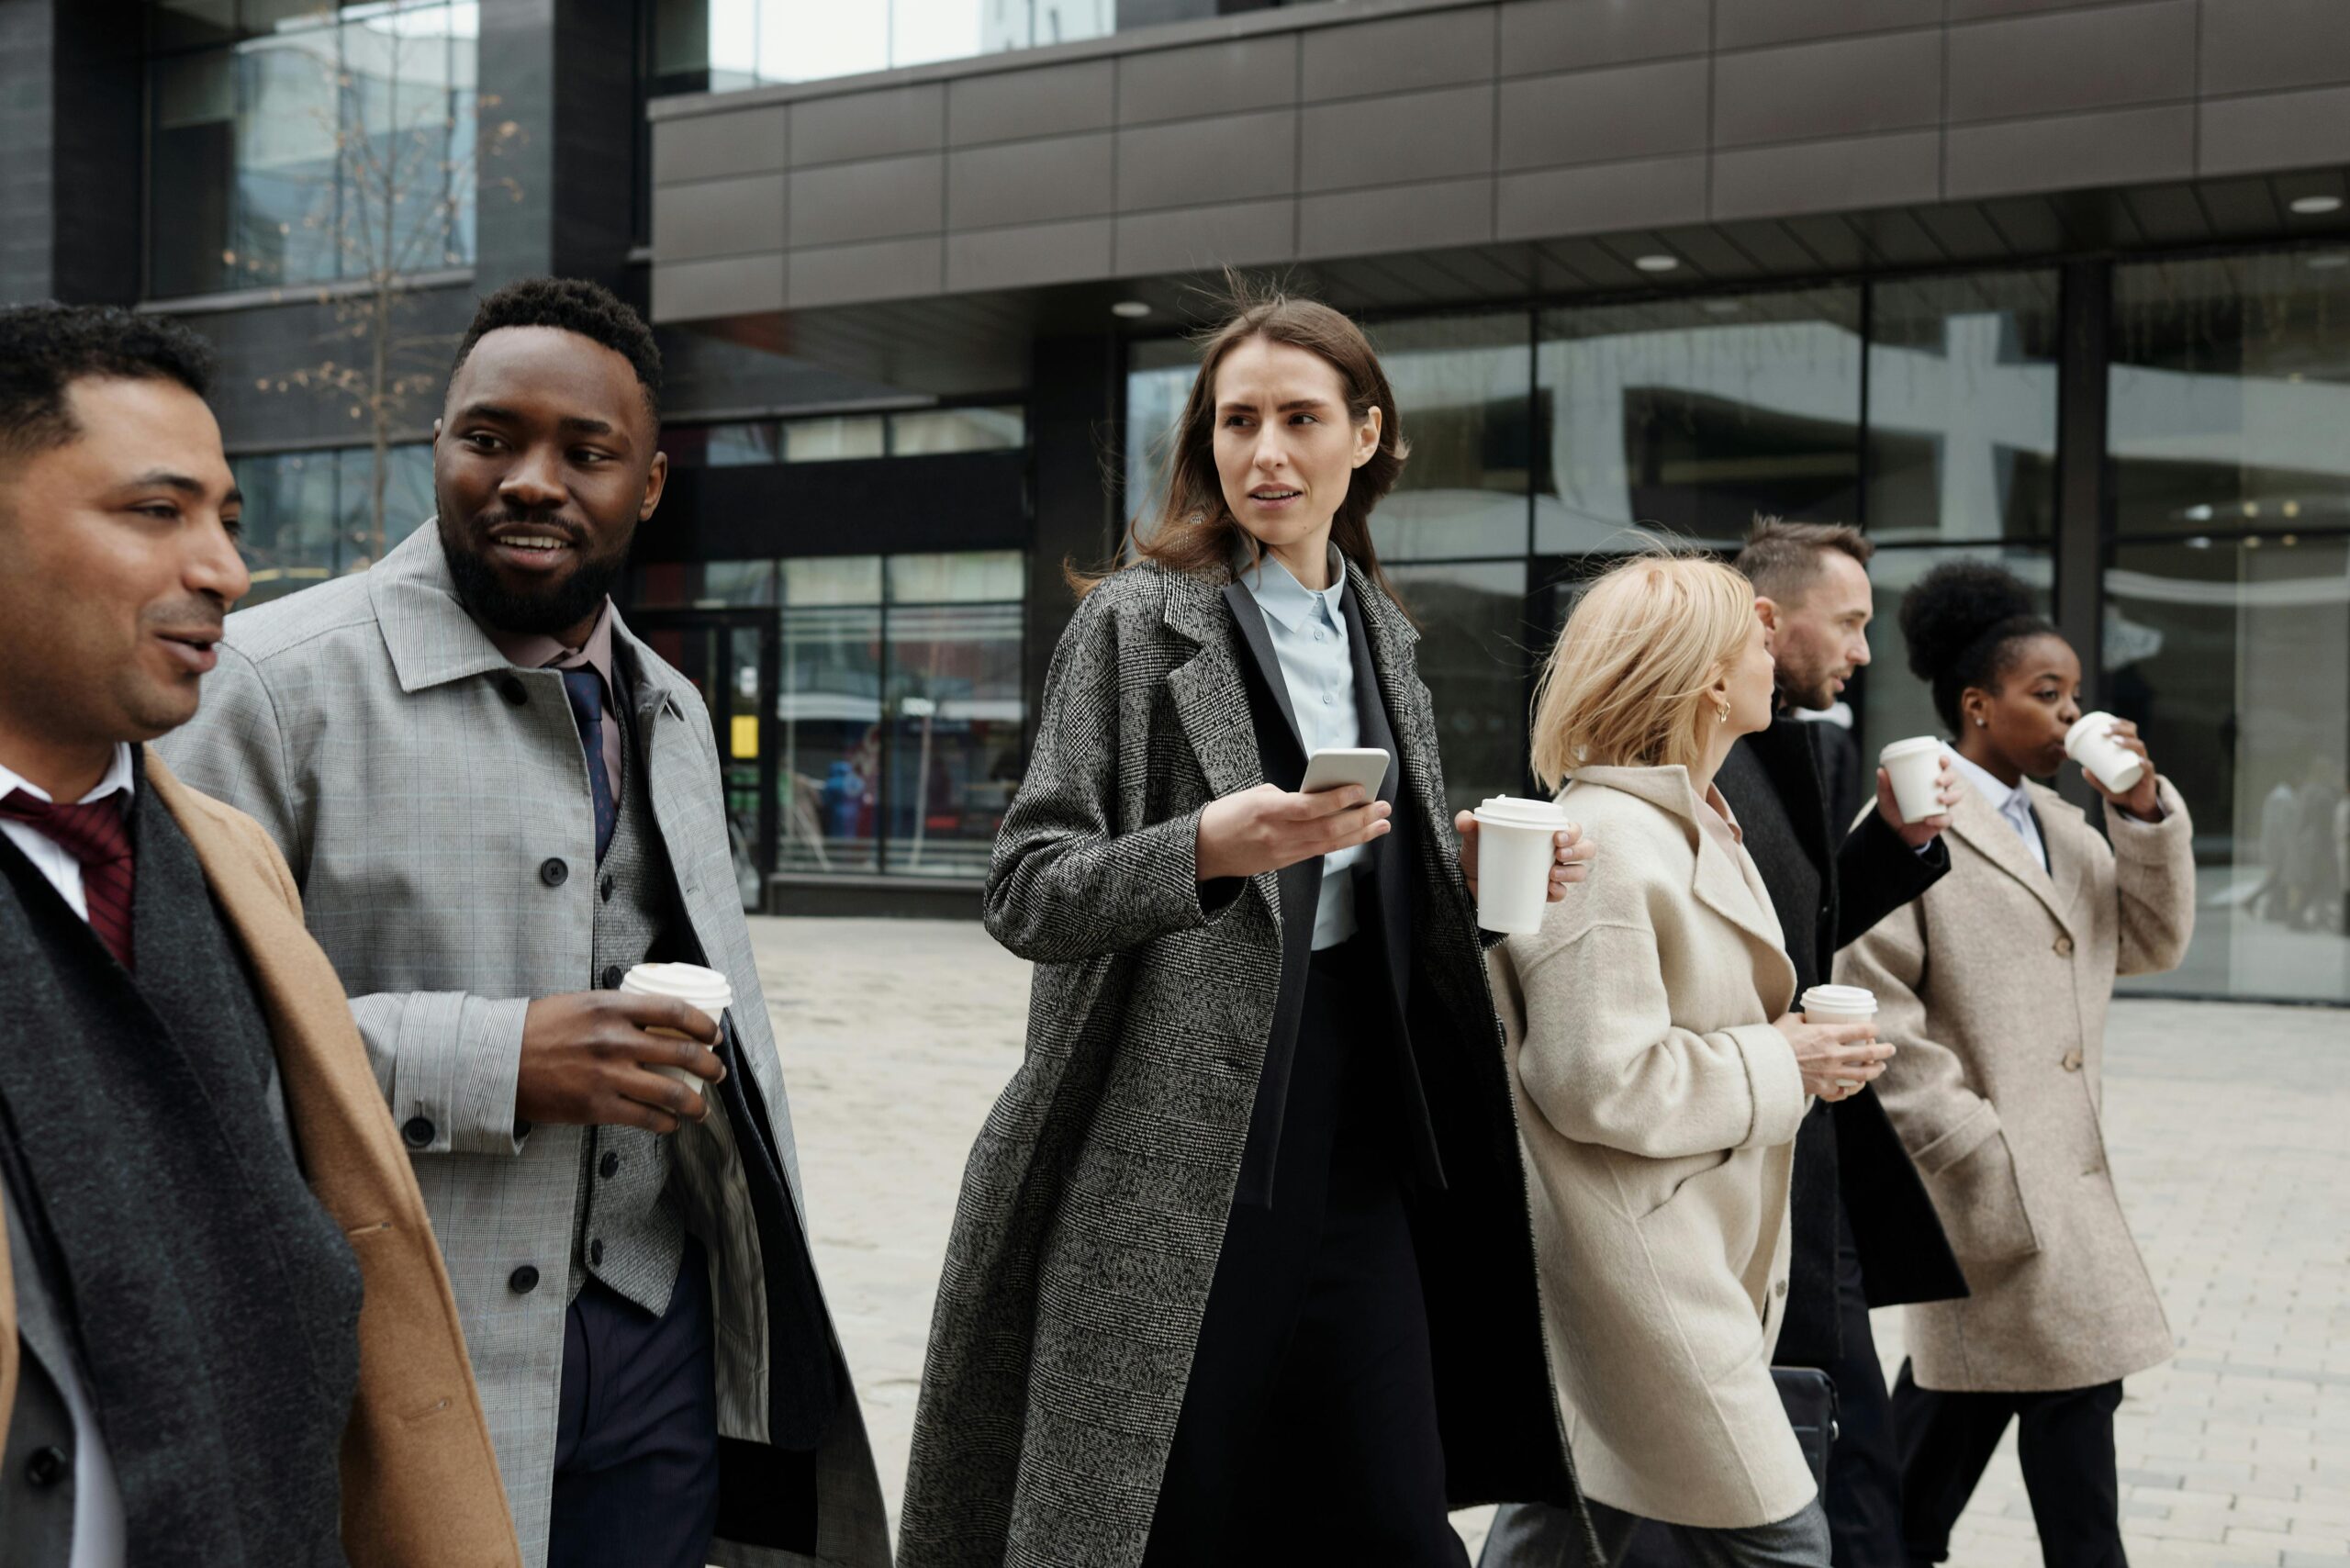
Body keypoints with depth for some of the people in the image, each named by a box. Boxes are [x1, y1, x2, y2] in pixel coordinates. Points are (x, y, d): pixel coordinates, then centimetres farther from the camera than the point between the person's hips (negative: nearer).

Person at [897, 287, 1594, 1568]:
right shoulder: (1139, 618, -5)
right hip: (1172, 1154, -5)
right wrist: (1206, 848, -25)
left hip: (1355, 1142, 5)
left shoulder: (1381, 635, 12)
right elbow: (1024, 893, -9)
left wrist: (1480, 876, 1)